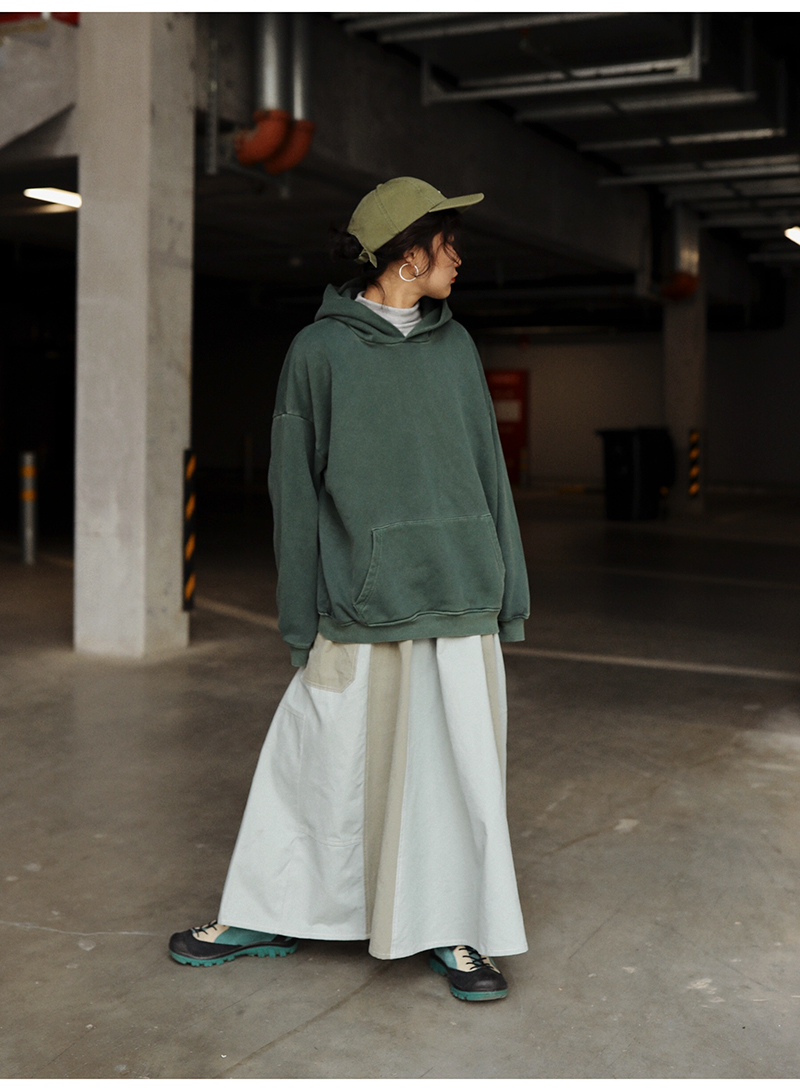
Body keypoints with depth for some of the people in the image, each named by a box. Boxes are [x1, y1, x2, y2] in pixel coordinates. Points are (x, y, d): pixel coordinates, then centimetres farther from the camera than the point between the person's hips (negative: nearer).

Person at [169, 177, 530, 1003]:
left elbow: (487, 469, 13)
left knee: (460, 765, 7)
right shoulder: (320, 349, -1)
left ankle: (452, 932, 23)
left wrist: (508, 592, 9)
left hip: (459, 598, 3)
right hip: (360, 606, -3)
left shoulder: (455, 345, 10)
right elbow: (296, 488, -1)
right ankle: (266, 916, 26)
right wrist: (299, 622, -3)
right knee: (320, 763, 6)